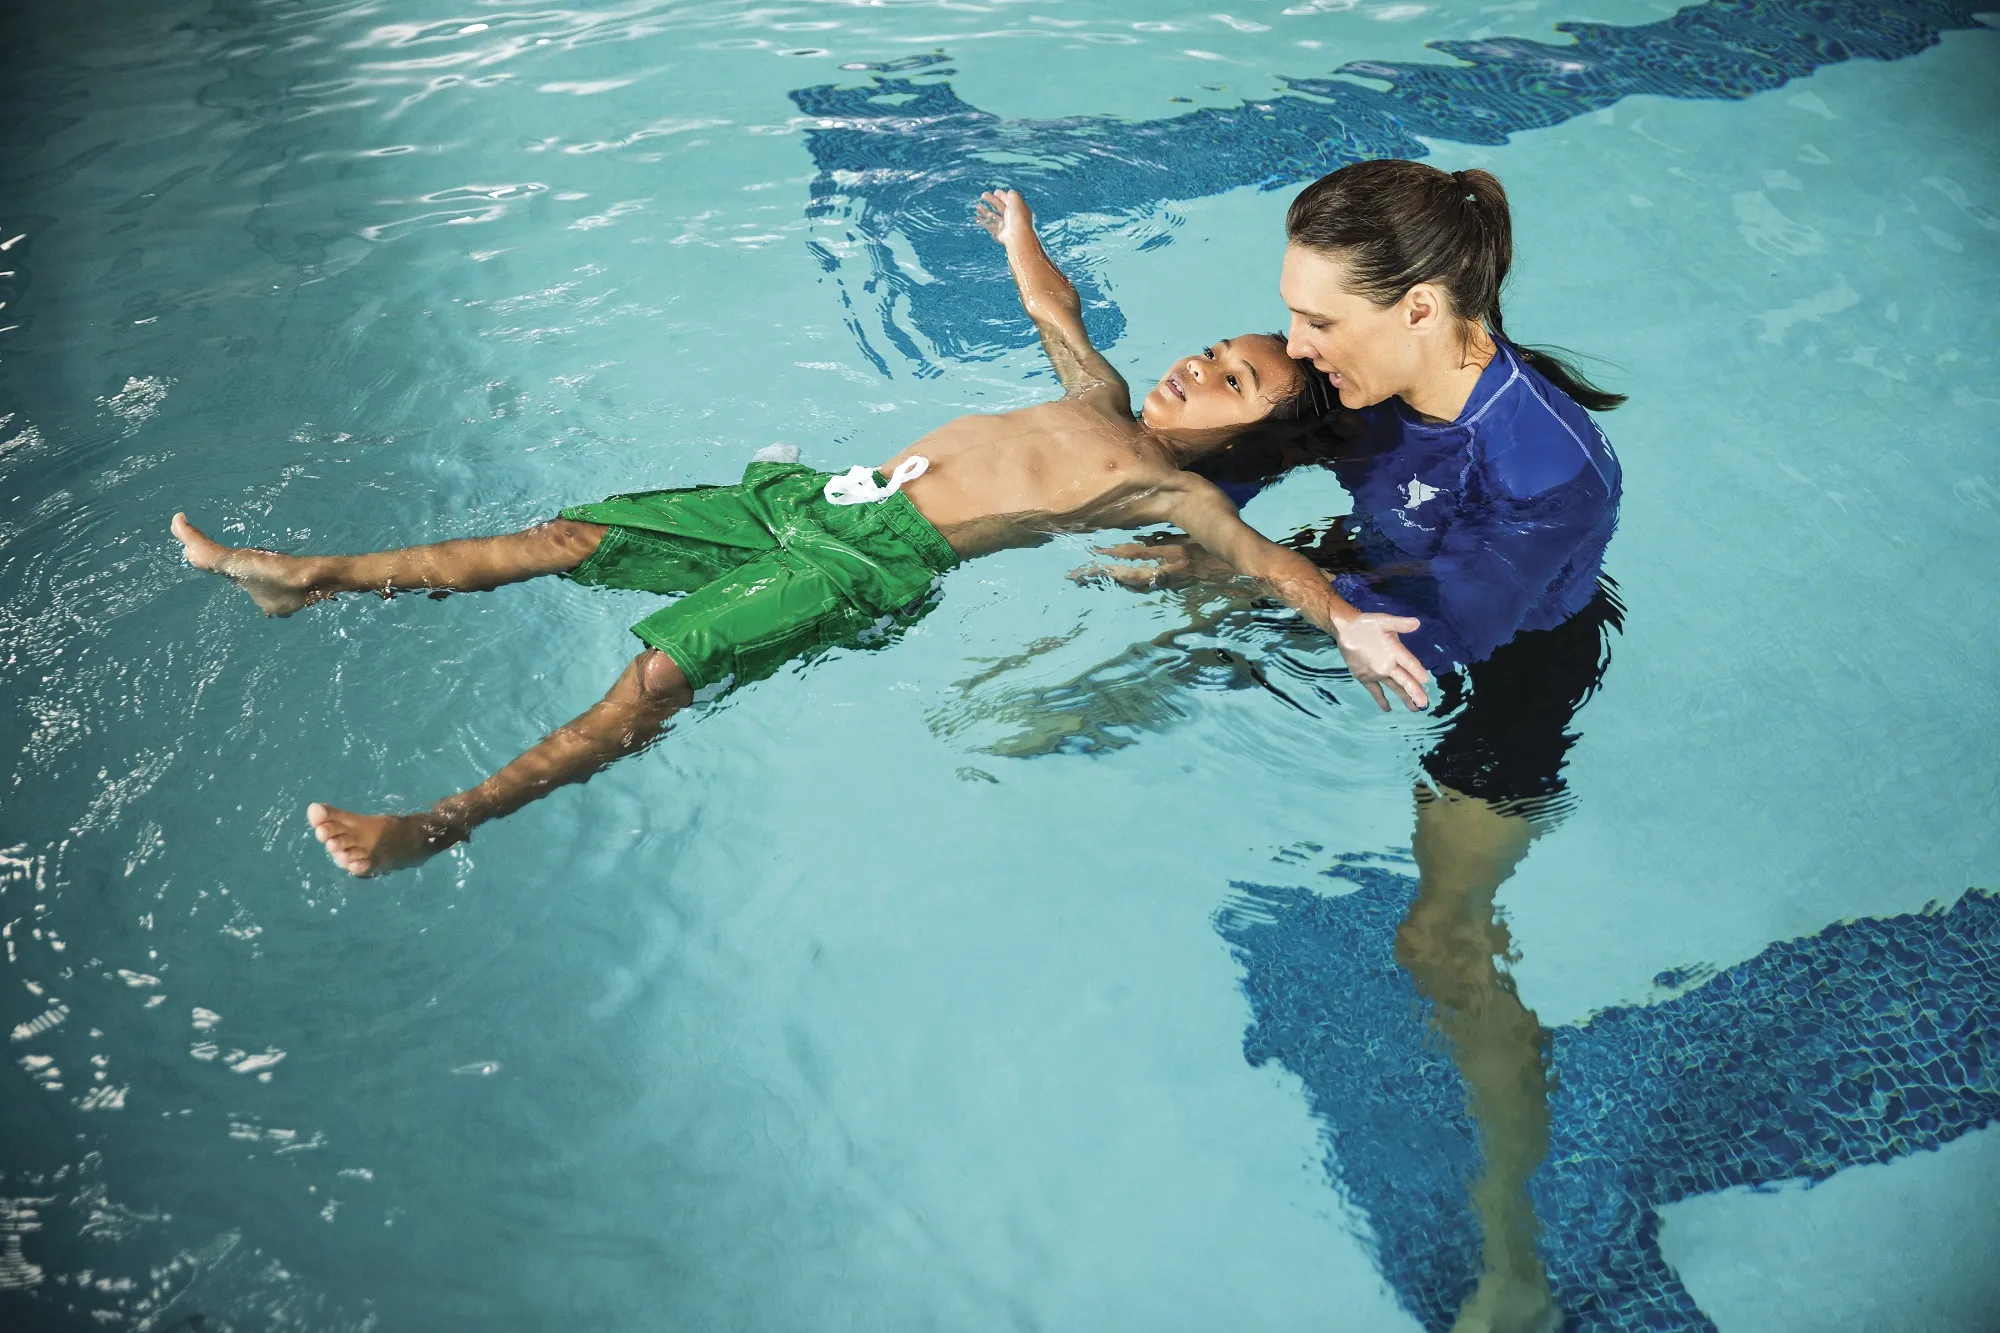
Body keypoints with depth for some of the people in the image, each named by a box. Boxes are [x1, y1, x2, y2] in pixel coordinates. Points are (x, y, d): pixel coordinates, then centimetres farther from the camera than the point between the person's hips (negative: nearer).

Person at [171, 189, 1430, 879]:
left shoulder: (1176, 489, -1)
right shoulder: (1105, 399, 20)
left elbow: (1262, 554, -16)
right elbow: (1057, 313, 37)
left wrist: (1347, 622, -34)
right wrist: (1023, 233, 52)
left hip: (879, 562, -7)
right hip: (818, 497, 7)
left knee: (663, 670, -25)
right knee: (573, 536, 3)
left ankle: (445, 822, -23)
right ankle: (313, 578, 10)